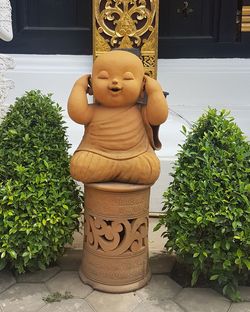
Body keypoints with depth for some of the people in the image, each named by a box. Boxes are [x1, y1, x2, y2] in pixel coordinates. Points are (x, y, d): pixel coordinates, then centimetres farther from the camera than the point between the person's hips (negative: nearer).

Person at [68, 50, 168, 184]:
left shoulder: (140, 112, 4)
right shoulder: (93, 112, 3)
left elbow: (160, 115, -9)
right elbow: (76, 112, -14)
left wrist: (155, 90, -7)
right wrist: (79, 86, -3)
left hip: (135, 158, 1)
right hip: (96, 156, -1)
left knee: (149, 168, -28)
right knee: (80, 165, -27)